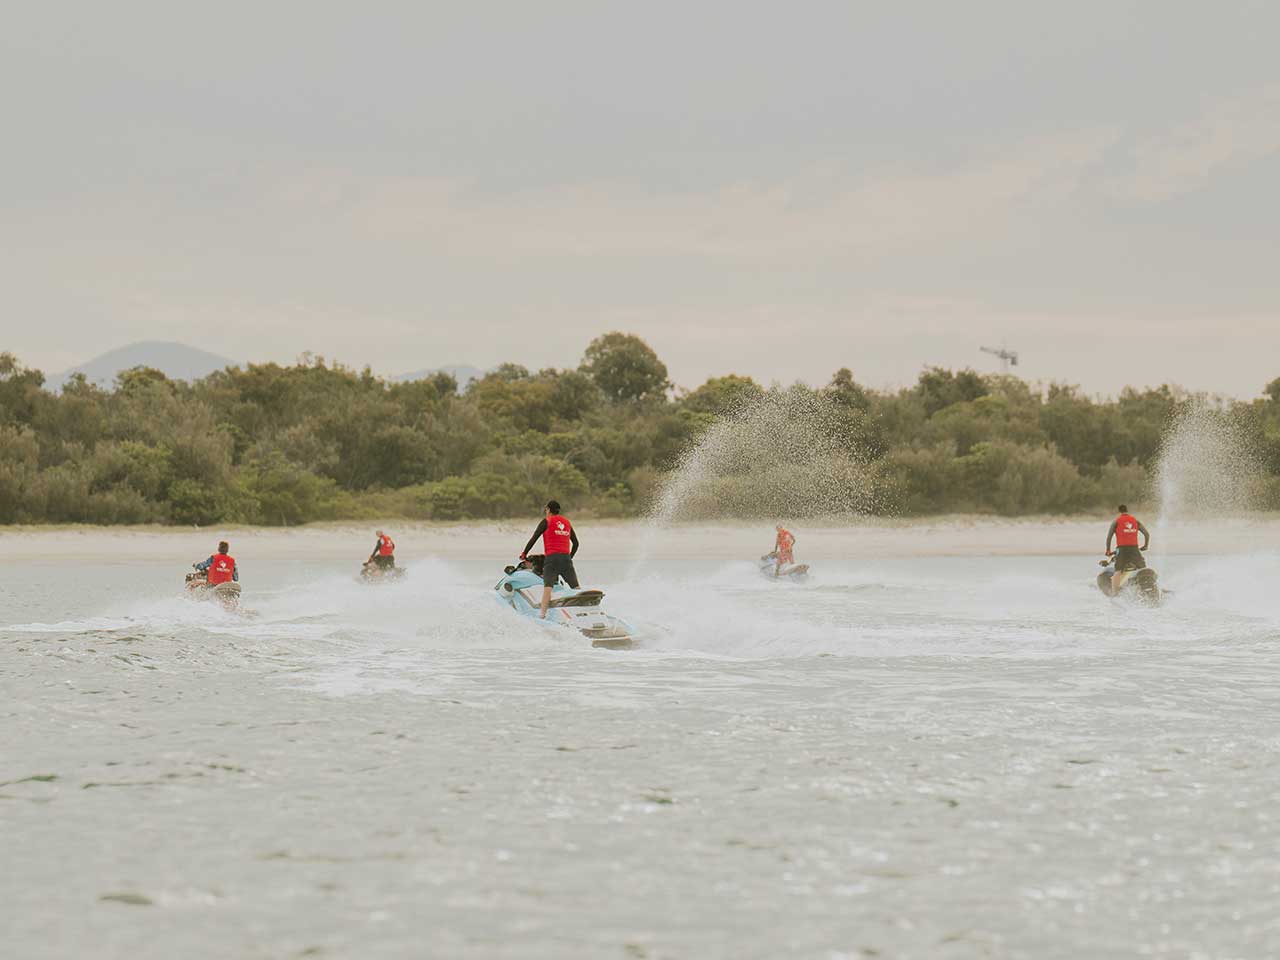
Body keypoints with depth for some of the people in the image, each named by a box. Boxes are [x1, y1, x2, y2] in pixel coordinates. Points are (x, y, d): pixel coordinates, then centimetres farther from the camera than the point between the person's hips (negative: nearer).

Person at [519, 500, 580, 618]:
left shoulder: (547, 521, 6)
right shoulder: (567, 522, 18)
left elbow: (533, 538, 3)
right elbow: (576, 543, 22)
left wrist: (524, 554, 13)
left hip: (551, 557, -4)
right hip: (566, 557, 4)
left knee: (547, 586, -17)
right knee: (576, 587, 7)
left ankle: (543, 615, -30)